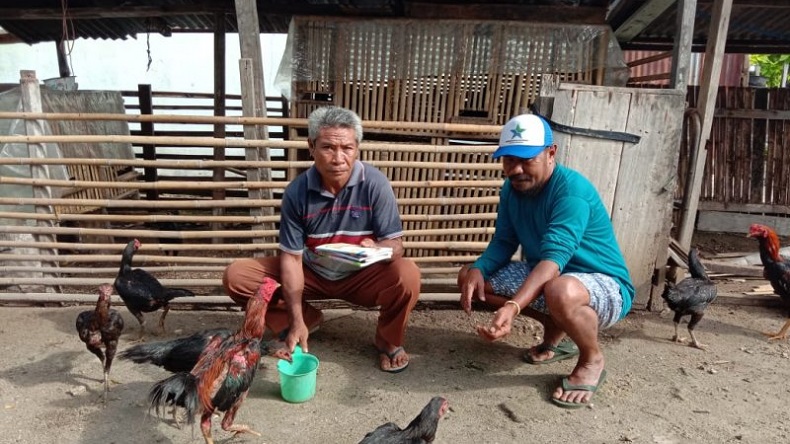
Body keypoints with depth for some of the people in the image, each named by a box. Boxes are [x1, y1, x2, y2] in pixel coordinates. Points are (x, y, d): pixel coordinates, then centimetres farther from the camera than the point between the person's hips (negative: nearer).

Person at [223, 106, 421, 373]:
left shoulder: (375, 184, -20)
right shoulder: (296, 192, -16)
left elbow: (396, 245, -17)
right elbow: (291, 257, -13)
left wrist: (375, 249, -43)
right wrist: (297, 321, -20)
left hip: (360, 277, -1)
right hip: (311, 274, 2)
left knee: (407, 275, -33)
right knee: (236, 276, -14)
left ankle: (388, 340, 0)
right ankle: (308, 318, 8)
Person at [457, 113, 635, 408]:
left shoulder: (572, 190, -27)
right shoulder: (511, 189, -3)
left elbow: (555, 256, -39)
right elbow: (503, 242, -1)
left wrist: (512, 308, -52)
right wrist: (477, 270, -23)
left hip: (606, 287, -8)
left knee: (560, 291, -43)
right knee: (471, 277, -1)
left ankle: (592, 361, -6)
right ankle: (557, 333, 15)